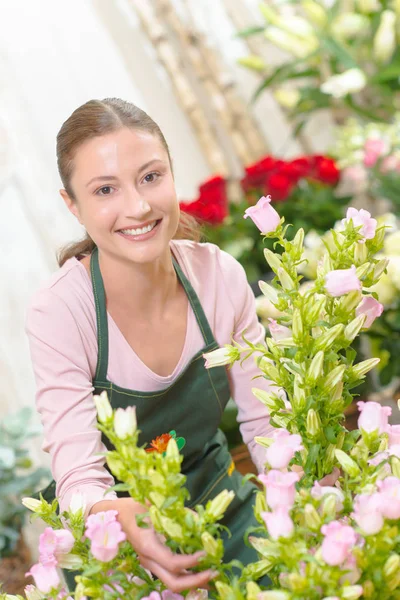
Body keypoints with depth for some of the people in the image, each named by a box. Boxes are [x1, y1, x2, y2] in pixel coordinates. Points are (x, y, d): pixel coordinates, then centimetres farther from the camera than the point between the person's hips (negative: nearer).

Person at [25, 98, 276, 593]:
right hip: (111, 535, -3)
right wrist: (122, 518, -51)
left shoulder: (220, 275, -14)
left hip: (221, 498, 3)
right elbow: (78, 478, -28)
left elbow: (263, 423, -7)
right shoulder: (58, 312, -24)